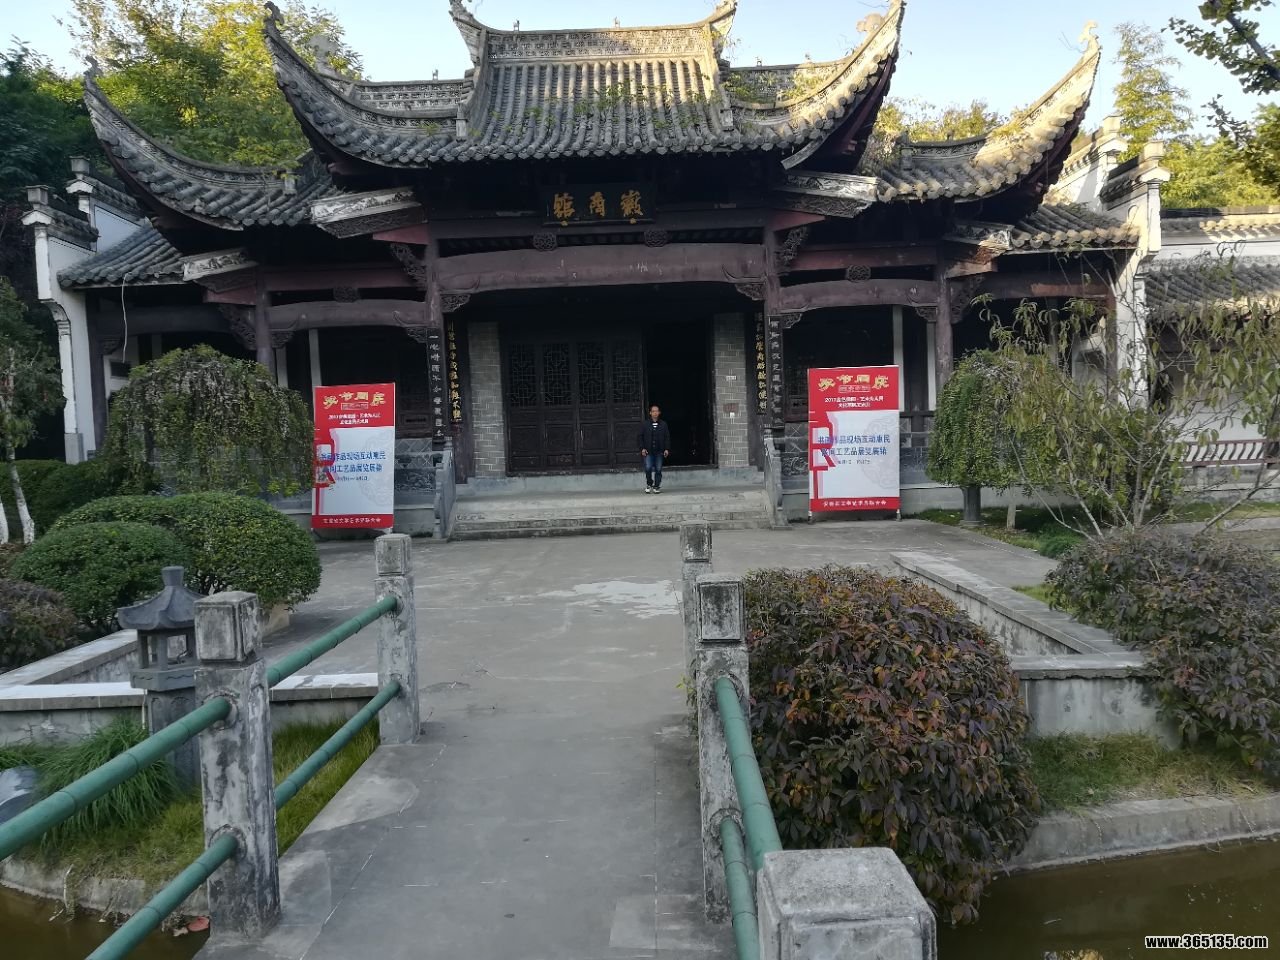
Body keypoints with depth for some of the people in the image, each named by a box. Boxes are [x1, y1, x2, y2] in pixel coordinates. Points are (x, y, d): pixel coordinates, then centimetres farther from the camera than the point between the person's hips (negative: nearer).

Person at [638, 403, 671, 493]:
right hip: (648, 451, -1)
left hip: (659, 452, 1)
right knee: (648, 468, -9)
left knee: (658, 469, 2)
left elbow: (667, 437, 6)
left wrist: (667, 449, -2)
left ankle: (657, 486, 11)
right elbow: (641, 436, 6)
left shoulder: (663, 424, 6)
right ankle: (649, 484, 11)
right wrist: (642, 448, -3)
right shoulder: (645, 424, 5)